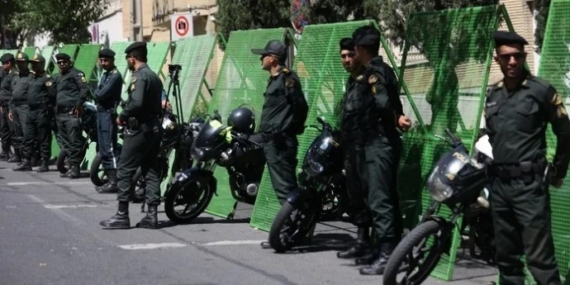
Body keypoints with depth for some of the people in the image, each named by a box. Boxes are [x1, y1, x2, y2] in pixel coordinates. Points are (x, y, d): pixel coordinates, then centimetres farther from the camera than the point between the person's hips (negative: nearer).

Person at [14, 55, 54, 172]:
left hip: (42, 112, -9)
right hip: (30, 111, 9)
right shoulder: (31, 77, 16)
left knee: (44, 139, -2)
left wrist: (47, 107, -10)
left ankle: (44, 163, 3)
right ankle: (26, 162, 15)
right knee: (28, 138, 10)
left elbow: (52, 95, -16)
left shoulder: (47, 79, -10)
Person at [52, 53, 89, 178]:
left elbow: (84, 89, -13)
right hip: (60, 114, 9)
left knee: (74, 141, -10)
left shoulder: (76, 74, -2)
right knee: (64, 142, 10)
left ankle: (75, 167, -7)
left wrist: (79, 105, -19)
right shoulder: (58, 77, 24)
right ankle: (71, 166, 15)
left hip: (72, 113, -9)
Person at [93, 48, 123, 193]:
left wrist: (97, 92, 1)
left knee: (109, 149, -11)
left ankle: (114, 181, -11)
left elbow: (101, 94, -18)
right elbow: (97, 94, 19)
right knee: (103, 149, 11)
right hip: (101, 113, 10)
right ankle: (109, 179, 17)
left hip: (109, 114, -10)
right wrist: (98, 93, -1)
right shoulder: (105, 75, 19)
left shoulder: (115, 76, -12)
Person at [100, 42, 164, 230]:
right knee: (151, 172, 8)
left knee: (125, 171, -3)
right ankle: (151, 215, 7)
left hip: (139, 129, -9)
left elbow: (136, 103, -27)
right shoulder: (154, 76, 16)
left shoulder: (139, 76, -12)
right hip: (154, 128, 9)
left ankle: (122, 215, -3)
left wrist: (122, 116, -12)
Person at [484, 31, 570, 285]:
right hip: (498, 183, 6)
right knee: (506, 255, 12)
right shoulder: (492, 94, 12)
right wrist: (483, 164, 14)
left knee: (539, 257, -9)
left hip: (529, 183, -6)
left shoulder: (541, 90, -4)